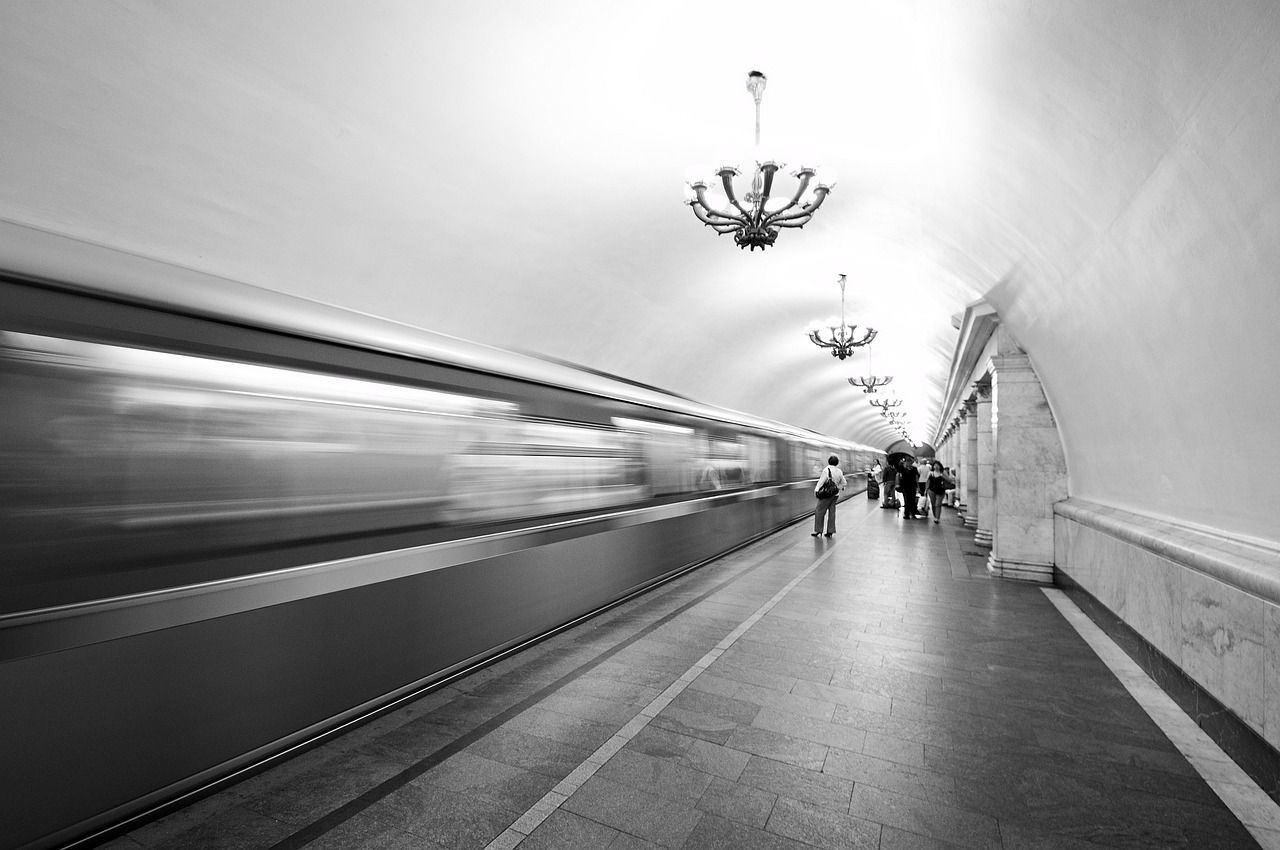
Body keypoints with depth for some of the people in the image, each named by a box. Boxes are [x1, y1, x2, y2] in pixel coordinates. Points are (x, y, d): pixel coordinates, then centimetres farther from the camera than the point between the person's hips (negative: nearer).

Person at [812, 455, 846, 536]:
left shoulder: (827, 470, -12)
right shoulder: (839, 472, 5)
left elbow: (822, 481, -21)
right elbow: (843, 483, 14)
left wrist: (816, 489, -25)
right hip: (835, 494, 6)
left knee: (819, 512, 1)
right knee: (832, 512, 10)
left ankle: (818, 530, 2)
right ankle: (830, 531, 12)